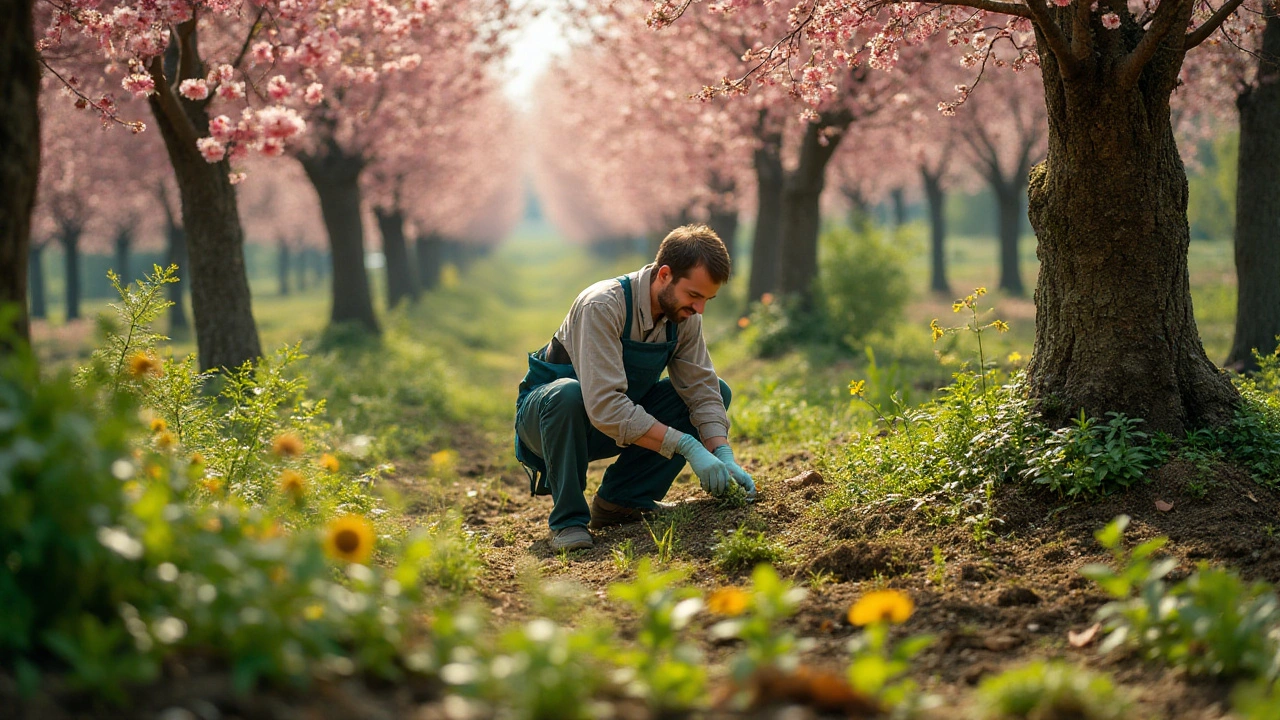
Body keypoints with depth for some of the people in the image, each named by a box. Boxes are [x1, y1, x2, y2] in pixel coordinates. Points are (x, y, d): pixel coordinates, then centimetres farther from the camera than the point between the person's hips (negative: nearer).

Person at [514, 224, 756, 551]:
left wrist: (724, 457, -27)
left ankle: (623, 499, -6)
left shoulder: (684, 315, -11)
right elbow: (605, 408, -39)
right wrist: (686, 446, -40)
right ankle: (568, 519, -23)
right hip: (544, 415, -7)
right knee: (567, 393, -41)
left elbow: (702, 390, -10)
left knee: (718, 391, -7)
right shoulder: (603, 306, -32)